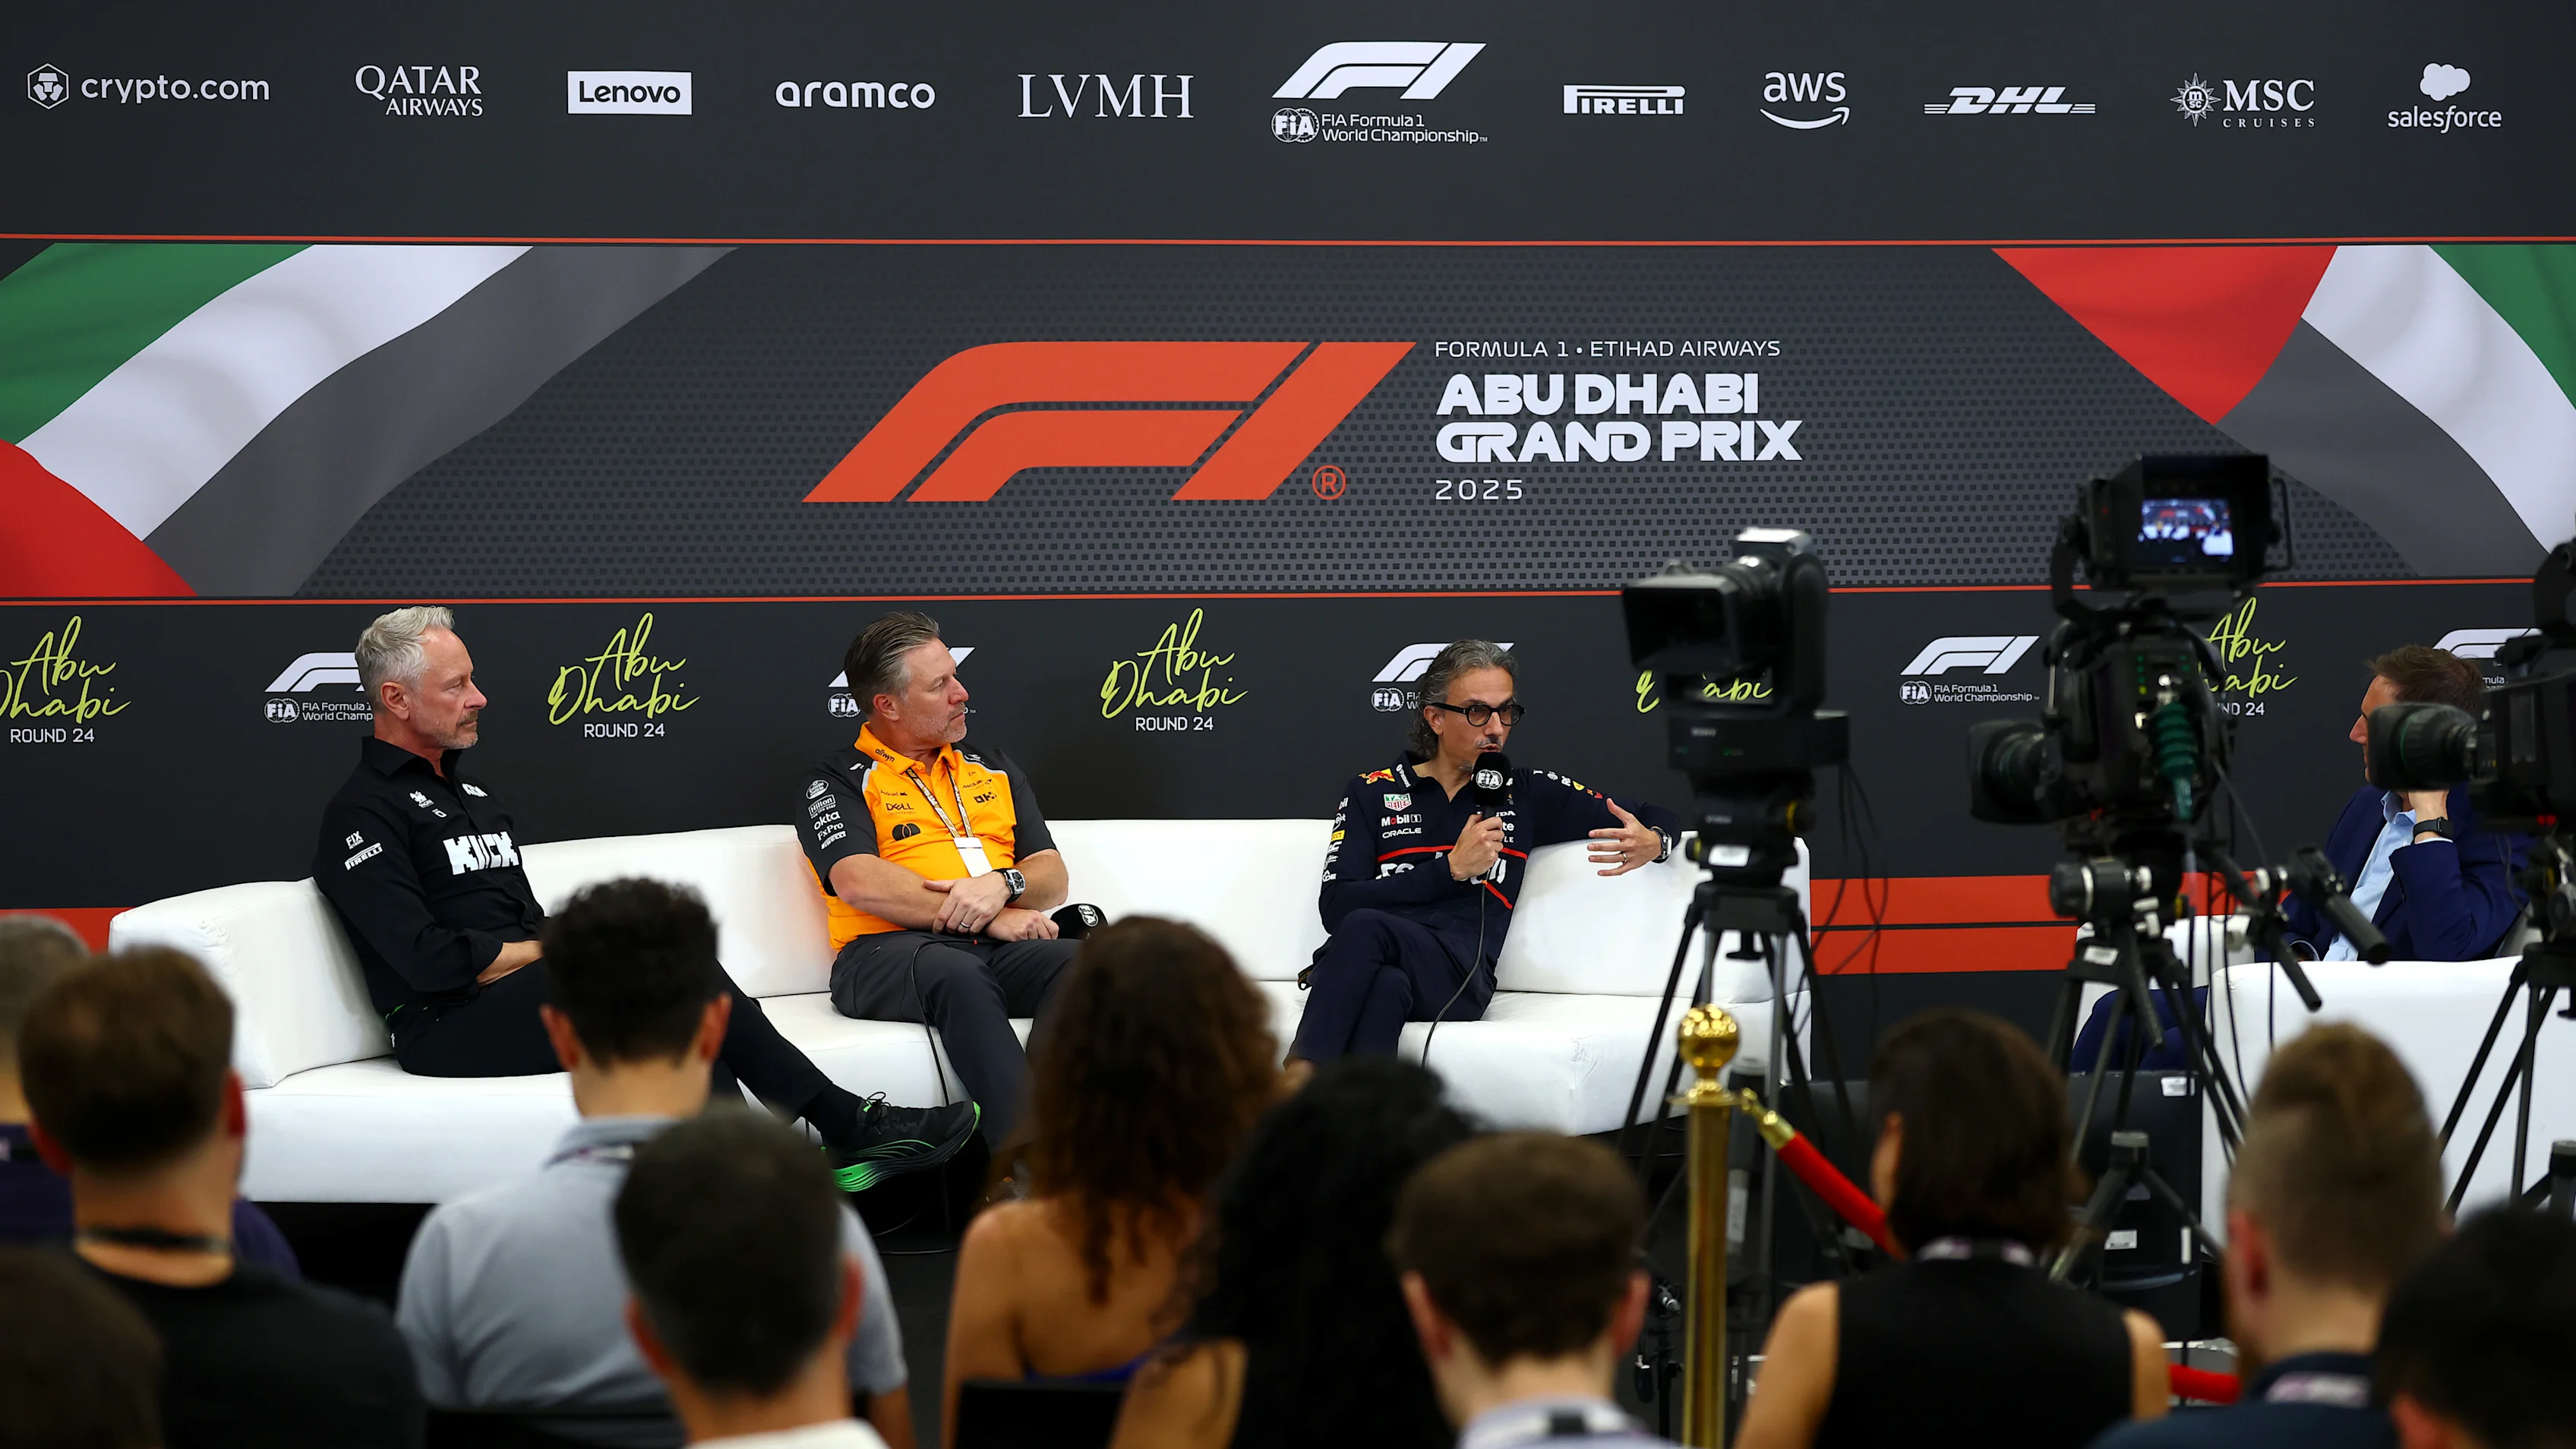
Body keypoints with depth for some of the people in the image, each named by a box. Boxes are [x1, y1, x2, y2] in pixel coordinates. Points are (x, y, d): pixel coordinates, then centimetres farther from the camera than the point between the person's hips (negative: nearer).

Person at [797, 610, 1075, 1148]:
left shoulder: (993, 769, 27)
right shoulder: (836, 781, 11)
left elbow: (1053, 880, 19)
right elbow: (860, 883, -7)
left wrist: (1002, 885, -7)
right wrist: (986, 918, -11)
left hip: (1002, 945, 4)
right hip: (888, 951, -4)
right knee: (958, 975, -40)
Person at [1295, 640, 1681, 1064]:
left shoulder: (1528, 794, 24)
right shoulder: (1372, 792, 20)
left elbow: (1657, 821, 31)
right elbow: (1336, 908, 5)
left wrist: (1652, 844, 4)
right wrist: (1452, 869, -1)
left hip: (1460, 978, 0)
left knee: (1365, 929, -35)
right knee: (1387, 985, -40)